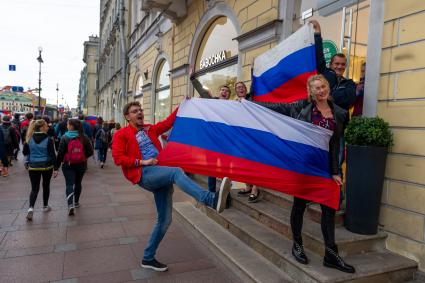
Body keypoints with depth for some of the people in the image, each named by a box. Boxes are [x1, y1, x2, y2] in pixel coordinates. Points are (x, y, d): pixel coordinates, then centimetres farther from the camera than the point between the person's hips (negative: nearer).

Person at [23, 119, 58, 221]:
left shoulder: (30, 139, -2)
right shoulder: (48, 139, -12)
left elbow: (24, 152, 6)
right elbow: (52, 154, -13)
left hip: (33, 167, 2)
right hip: (47, 166, -2)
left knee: (34, 188, 6)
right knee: (46, 186, 16)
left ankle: (31, 208, -12)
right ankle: (45, 206, 28)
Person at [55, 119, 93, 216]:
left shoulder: (65, 138, -8)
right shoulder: (84, 137, -4)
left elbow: (60, 153, -9)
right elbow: (90, 152, -5)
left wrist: (56, 166, -4)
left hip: (68, 165, -2)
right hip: (81, 165, 3)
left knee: (70, 184, -3)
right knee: (78, 183, 19)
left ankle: (70, 205, -19)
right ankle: (76, 202, 33)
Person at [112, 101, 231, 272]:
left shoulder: (149, 129, 23)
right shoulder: (121, 135, 6)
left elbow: (168, 123, 22)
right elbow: (118, 158, -5)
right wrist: (142, 162, -13)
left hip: (160, 174, 7)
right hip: (144, 174, -6)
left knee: (165, 220, 6)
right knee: (176, 172, -36)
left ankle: (148, 258, 23)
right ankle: (211, 200, -54)